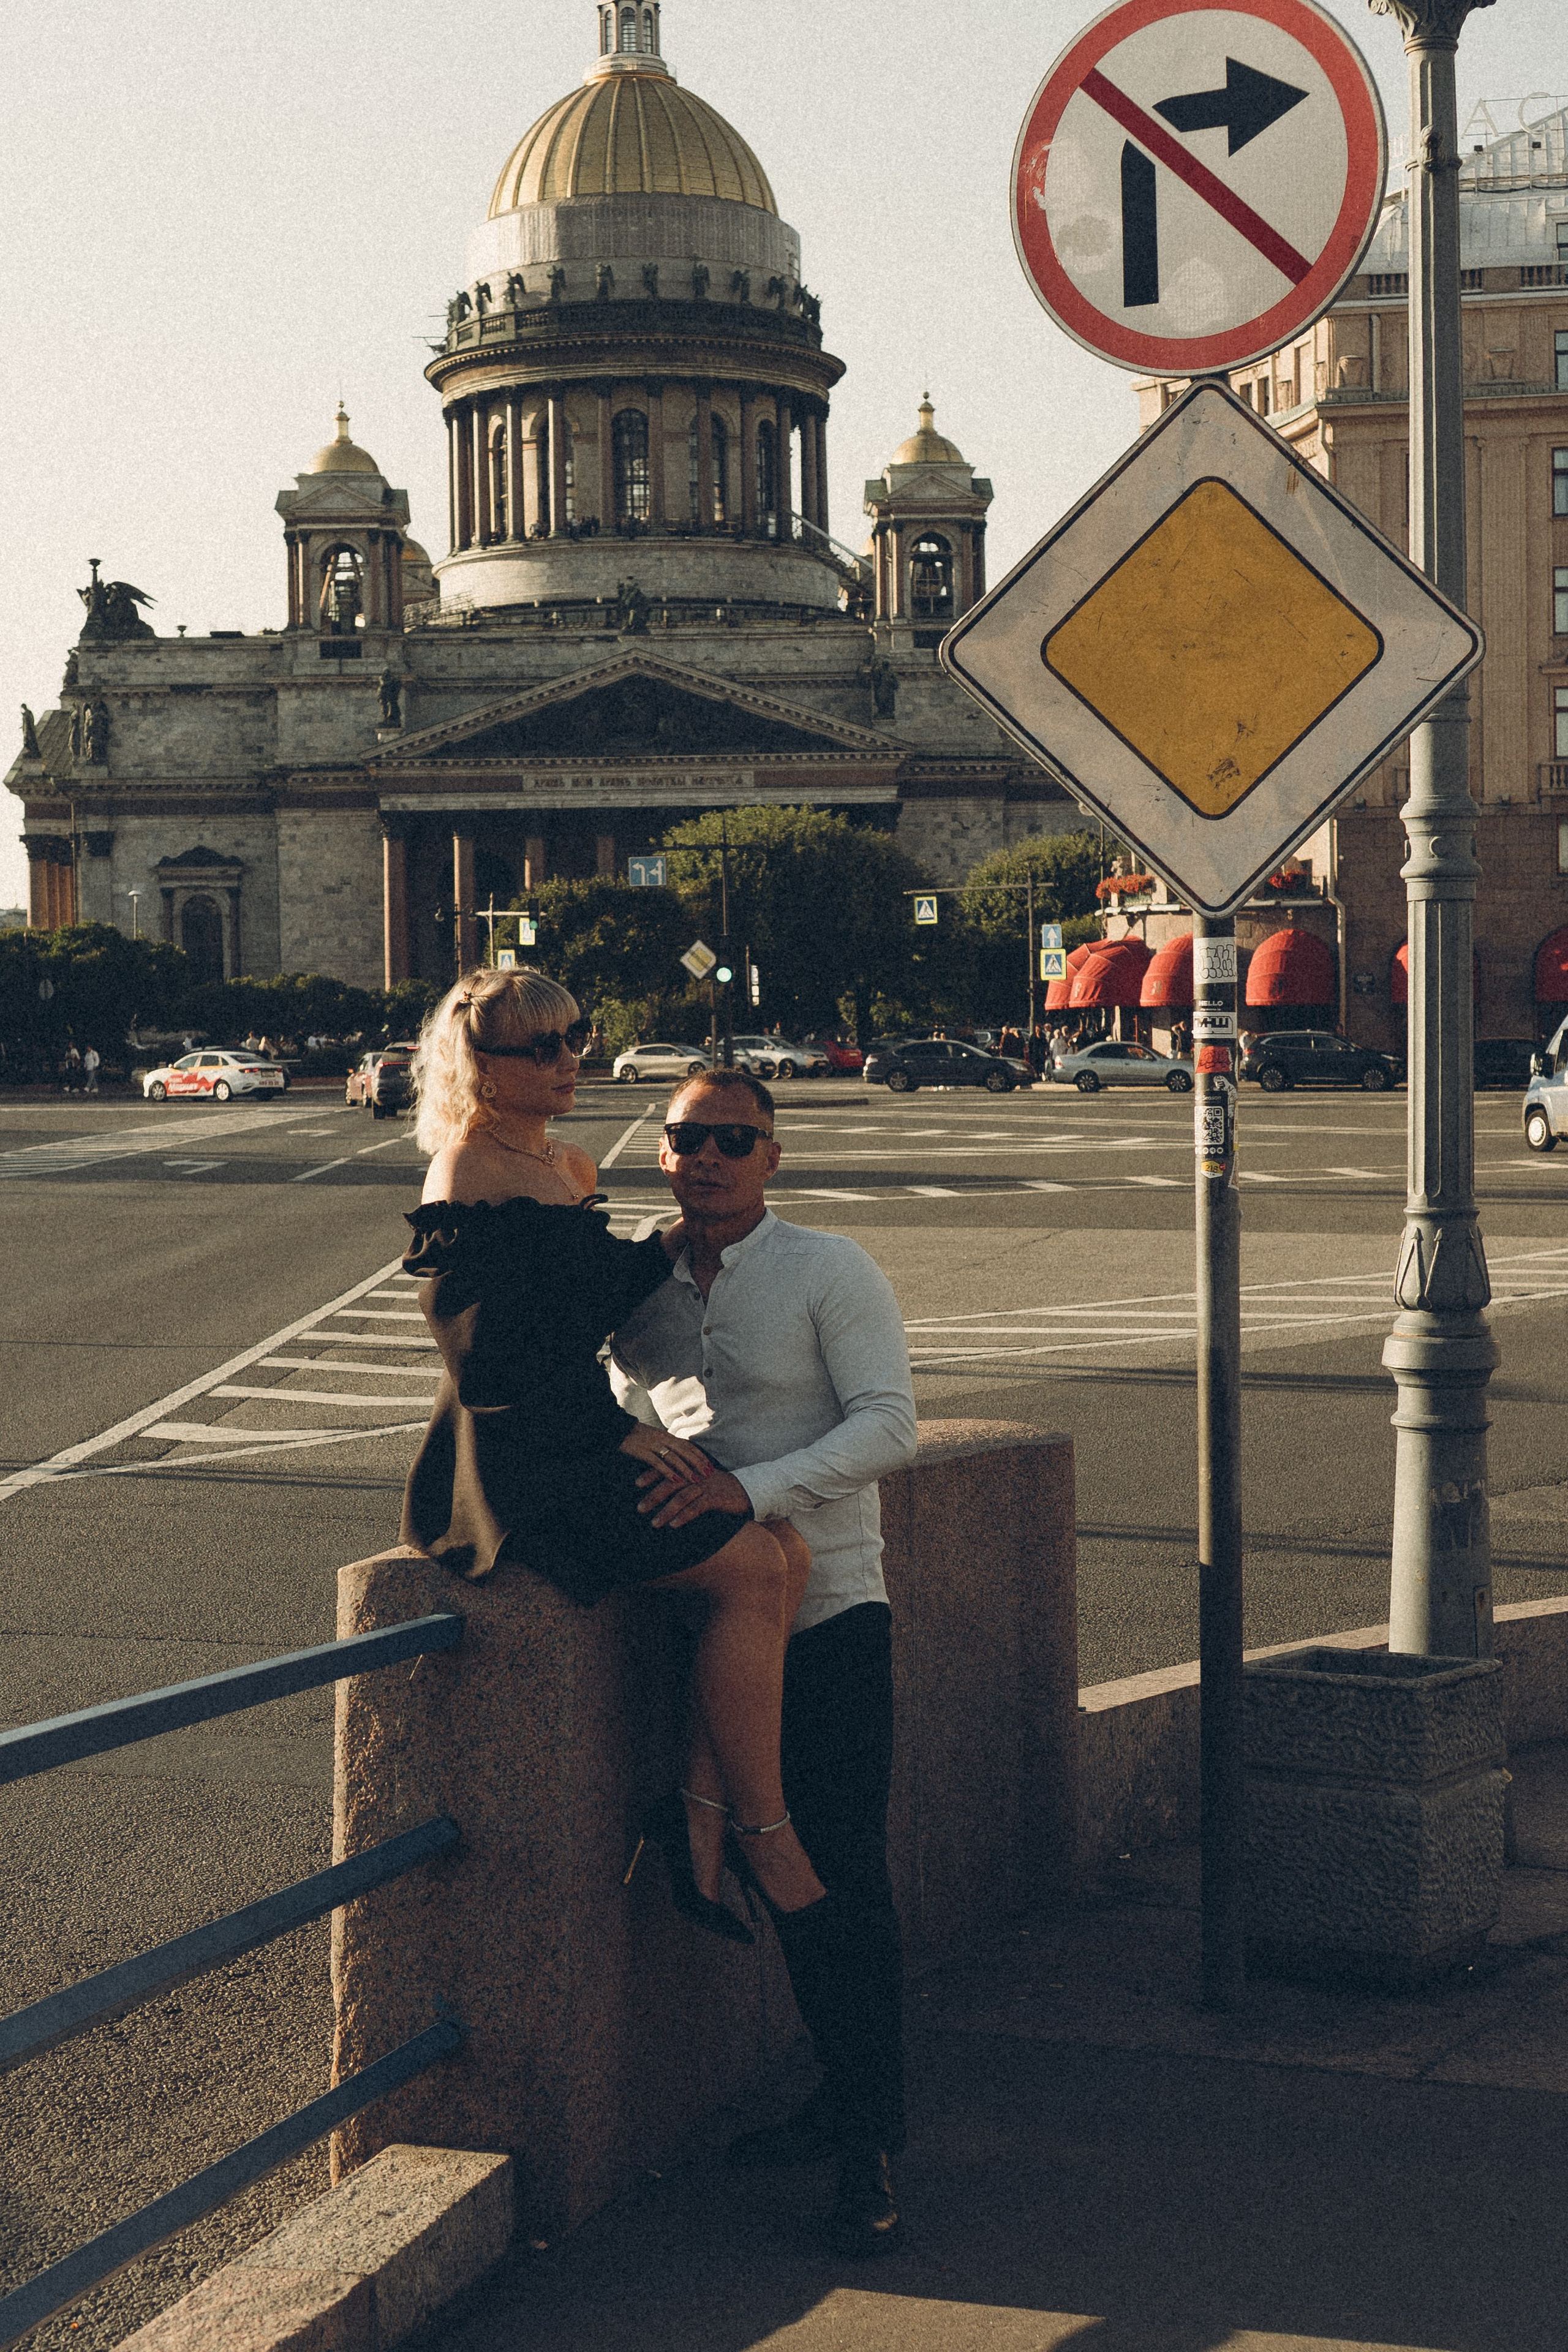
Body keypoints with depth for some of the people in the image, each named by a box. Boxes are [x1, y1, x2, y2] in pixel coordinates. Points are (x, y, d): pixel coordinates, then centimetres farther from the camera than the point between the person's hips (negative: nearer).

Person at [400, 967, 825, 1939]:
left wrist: (685, 1233, 7)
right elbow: (490, 1365, -17)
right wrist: (620, 1432, -13)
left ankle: (697, 1811, -6)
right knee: (752, 1567, -17)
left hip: (578, 1445, 9)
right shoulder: (469, 1181, -13)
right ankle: (765, 1833, -7)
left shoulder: (563, 1166, 15)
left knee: (789, 1552, -6)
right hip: (515, 1468, -9)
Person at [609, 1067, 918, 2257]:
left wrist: (750, 1487, -25)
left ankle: (872, 2148, -1)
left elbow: (889, 1425, -14)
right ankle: (838, 2095, 25)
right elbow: (622, 1415, 22)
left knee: (846, 1874, -7)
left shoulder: (831, 1270, -6)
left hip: (828, 1612, -5)